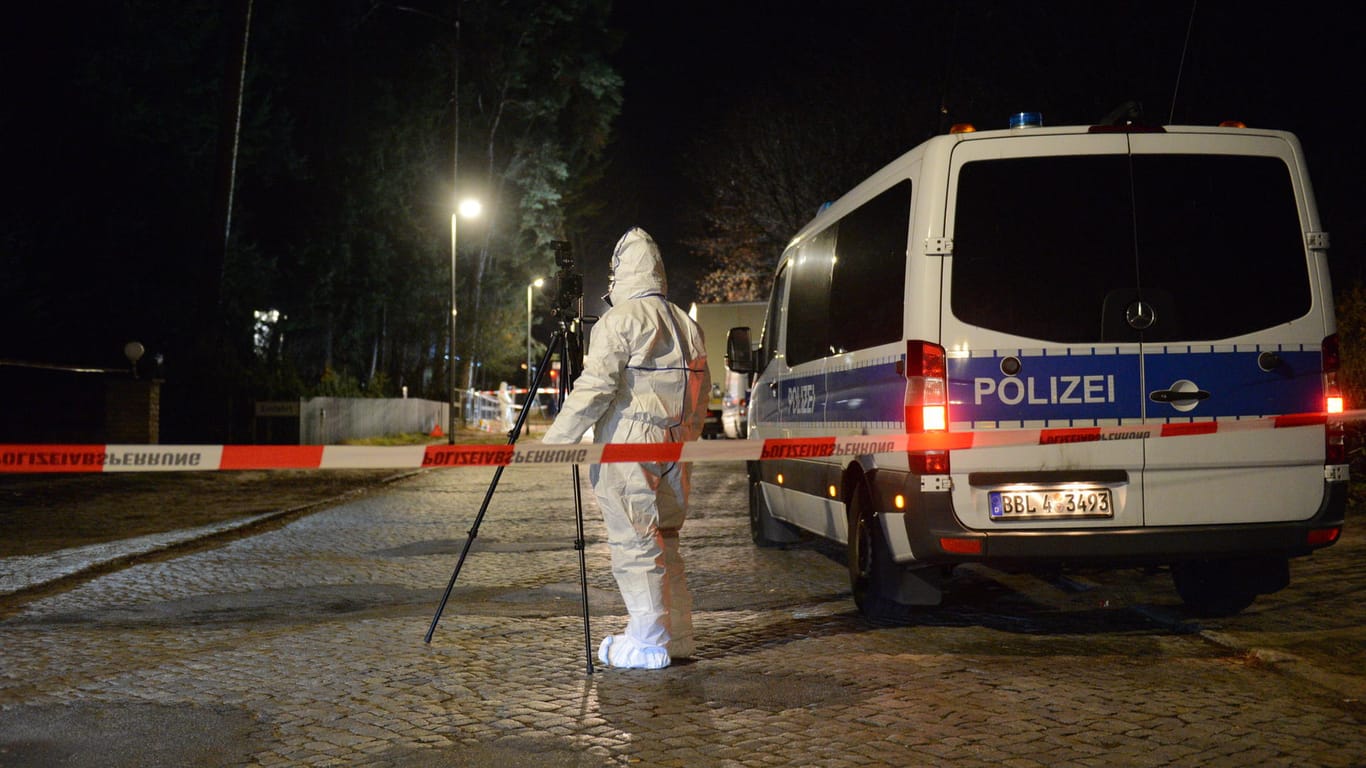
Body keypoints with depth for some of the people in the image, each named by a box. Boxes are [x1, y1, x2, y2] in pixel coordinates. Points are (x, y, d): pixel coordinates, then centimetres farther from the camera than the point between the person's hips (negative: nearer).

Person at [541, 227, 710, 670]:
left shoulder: (620, 321, -8)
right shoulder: (686, 324, 16)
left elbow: (595, 388, -15)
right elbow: (700, 396, 18)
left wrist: (554, 442, -13)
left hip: (628, 450, -8)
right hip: (671, 450, 8)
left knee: (635, 545, -3)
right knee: (662, 540, 15)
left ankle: (648, 645, 0)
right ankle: (677, 636, 20)